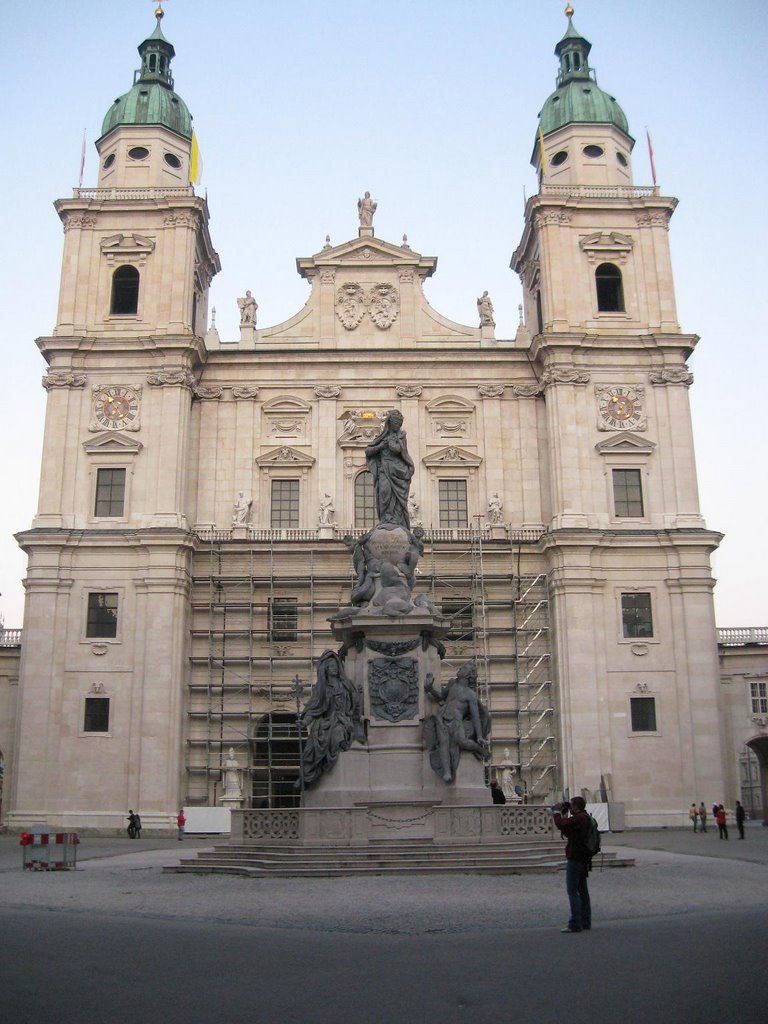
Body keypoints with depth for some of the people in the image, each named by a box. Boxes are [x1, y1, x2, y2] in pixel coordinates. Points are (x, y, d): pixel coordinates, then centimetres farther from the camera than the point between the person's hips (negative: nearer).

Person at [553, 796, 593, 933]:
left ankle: (575, 924, -8)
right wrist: (564, 815, 11)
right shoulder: (585, 818, 15)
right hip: (584, 859, 10)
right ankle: (585, 922, 20)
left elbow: (561, 824, -26)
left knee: (572, 891, -7)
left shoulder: (578, 818, -18)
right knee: (582, 891, 14)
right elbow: (568, 833, 19)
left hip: (575, 859, -10)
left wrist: (558, 813, -7)